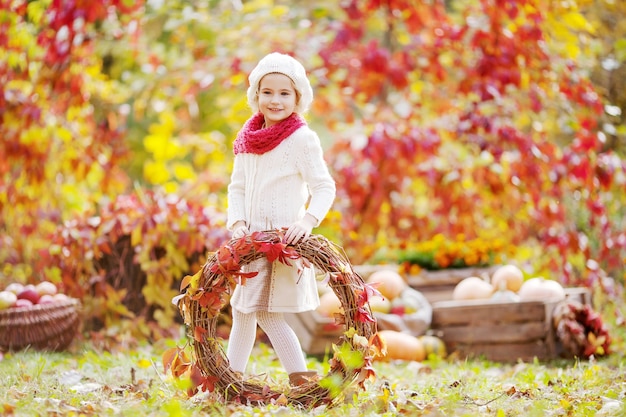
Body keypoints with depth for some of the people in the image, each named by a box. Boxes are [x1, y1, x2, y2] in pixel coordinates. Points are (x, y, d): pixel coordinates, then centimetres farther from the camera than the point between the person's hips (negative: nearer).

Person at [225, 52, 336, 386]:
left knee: (266, 311, -11)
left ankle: (301, 377, -2)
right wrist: (237, 223, -2)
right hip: (254, 238, 7)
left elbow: (324, 187, -12)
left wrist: (307, 221, -26)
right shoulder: (247, 139, 8)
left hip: (284, 237, -7)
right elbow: (237, 186, 13)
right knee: (242, 310, 15)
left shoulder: (302, 139, -11)